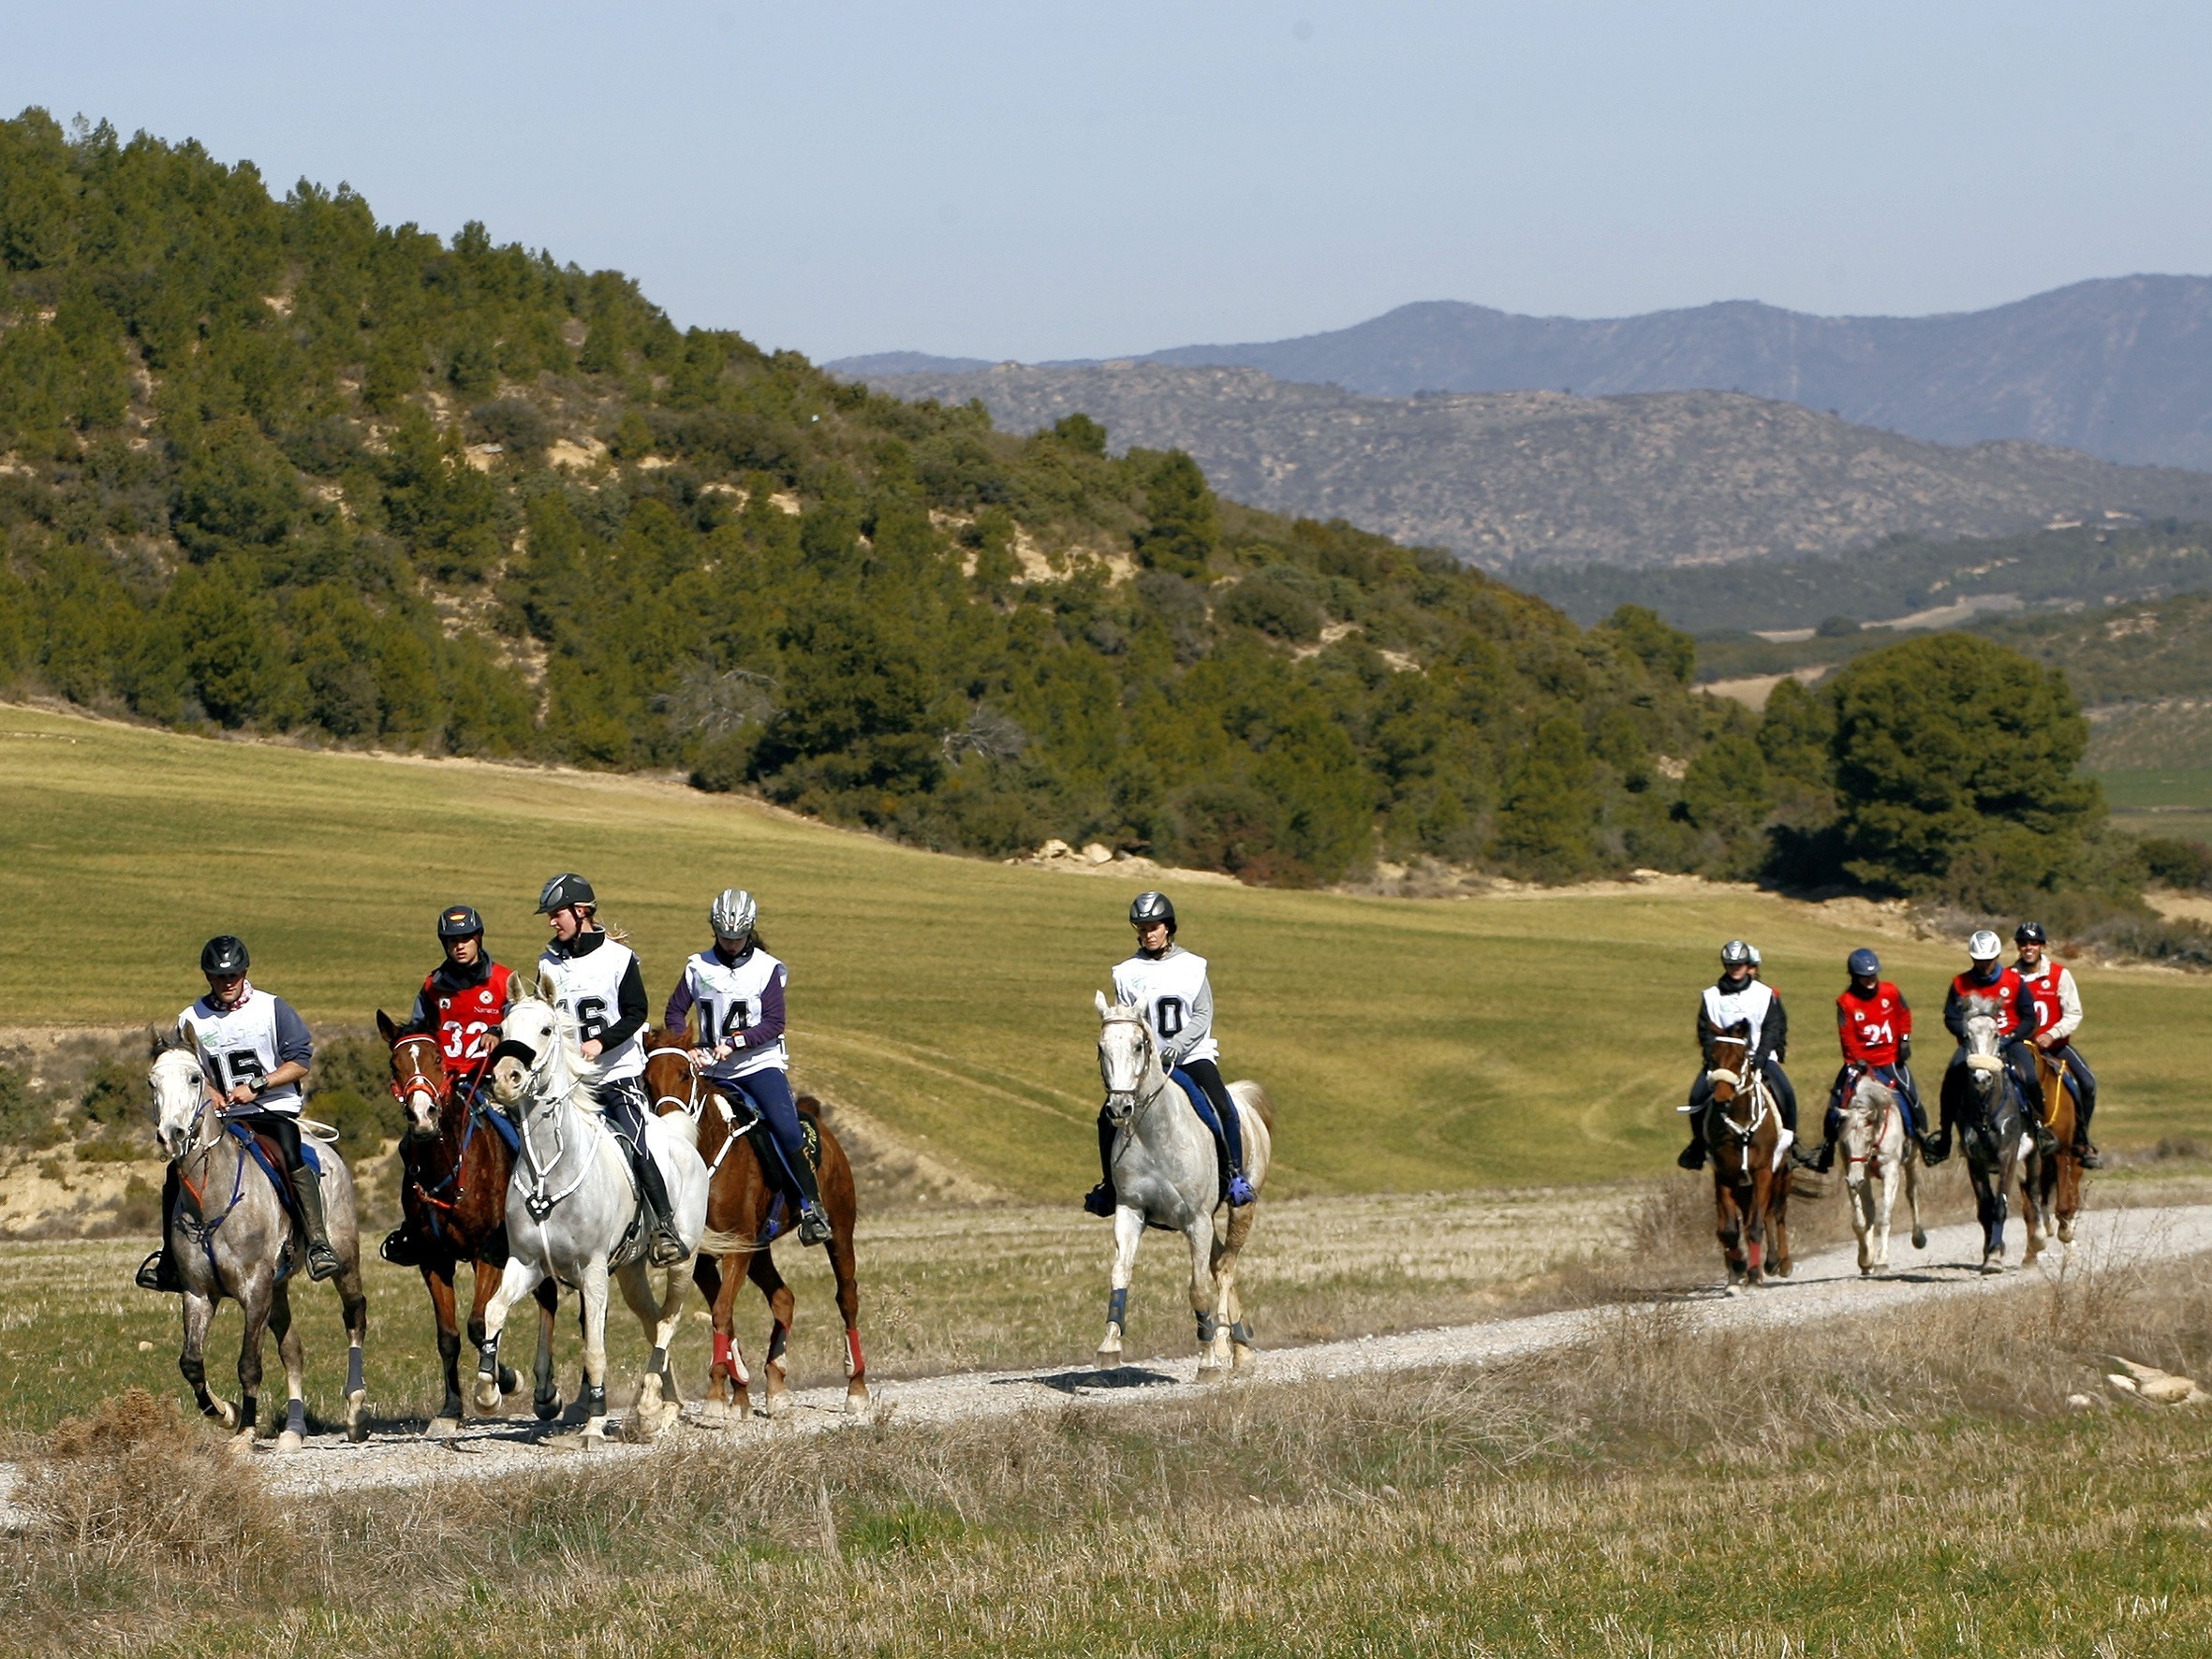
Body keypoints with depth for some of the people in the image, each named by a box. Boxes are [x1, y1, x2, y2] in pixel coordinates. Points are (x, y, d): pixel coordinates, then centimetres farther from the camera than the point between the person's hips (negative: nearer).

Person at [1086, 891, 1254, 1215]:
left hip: (1192, 1055, -1)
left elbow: (1203, 1016, -4)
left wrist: (1175, 1046, -19)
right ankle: (1109, 1186, 6)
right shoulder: (1127, 973, 4)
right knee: (1108, 1117, -13)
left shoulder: (1193, 967, 3)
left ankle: (1235, 1176, -7)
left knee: (1223, 1109, -24)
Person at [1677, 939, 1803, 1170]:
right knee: (1698, 1095, -20)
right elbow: (1706, 1031, 1)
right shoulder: (1712, 996, 4)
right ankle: (1699, 1142, 1)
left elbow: (1771, 1029, -4)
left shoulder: (1765, 994, 2)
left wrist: (1759, 1058, -18)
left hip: (1759, 1056, -1)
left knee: (1785, 1091, -23)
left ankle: (1790, 1138, -4)